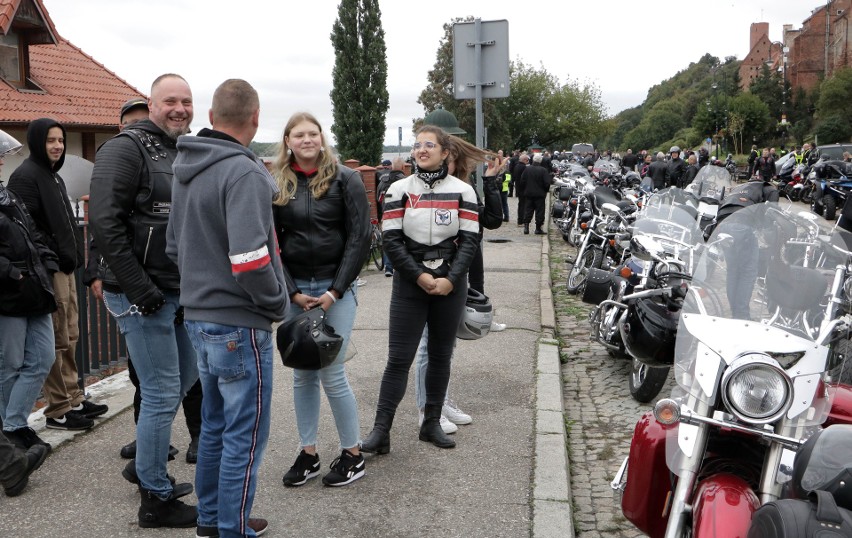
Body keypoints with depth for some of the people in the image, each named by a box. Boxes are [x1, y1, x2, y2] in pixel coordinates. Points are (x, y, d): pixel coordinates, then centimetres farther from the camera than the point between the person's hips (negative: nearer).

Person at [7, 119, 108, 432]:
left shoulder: (55, 177, 20)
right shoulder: (26, 176, -10)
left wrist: (73, 256, 13)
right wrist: (54, 257, -17)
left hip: (65, 269, 9)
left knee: (69, 338, 14)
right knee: (56, 342, -5)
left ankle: (73, 399, 23)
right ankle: (58, 410, 2)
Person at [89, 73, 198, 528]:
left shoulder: (185, 154, 14)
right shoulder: (126, 149, -12)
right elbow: (104, 223, -21)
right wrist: (140, 289, -22)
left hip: (177, 293, 9)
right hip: (141, 295, -9)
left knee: (186, 377, 20)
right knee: (162, 394, -3)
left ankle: (144, 465, 38)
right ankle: (156, 500, 14)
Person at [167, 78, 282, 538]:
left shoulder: (185, 170, 10)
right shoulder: (242, 172, -19)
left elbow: (174, 246, 18)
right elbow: (248, 257, -29)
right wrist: (276, 304, -13)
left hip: (198, 316, 9)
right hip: (240, 324, -9)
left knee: (215, 425, 21)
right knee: (245, 434, 3)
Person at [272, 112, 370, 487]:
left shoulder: (344, 179, -2)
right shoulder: (276, 184, 4)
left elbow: (359, 237, -6)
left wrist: (335, 291, -11)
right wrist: (293, 292, -6)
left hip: (336, 286, -3)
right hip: (294, 289, 3)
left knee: (332, 374, -4)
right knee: (302, 374, 9)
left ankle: (352, 454, 13)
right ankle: (308, 454, 21)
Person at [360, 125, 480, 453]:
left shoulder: (462, 191, 2)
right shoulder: (399, 189, 2)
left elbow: (469, 240, -2)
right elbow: (391, 239, -4)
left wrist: (450, 279, -14)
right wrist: (420, 276, -13)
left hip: (450, 285, 1)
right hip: (409, 283, -1)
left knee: (440, 356, 10)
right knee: (398, 358, -3)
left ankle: (432, 423, 23)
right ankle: (381, 430, 1)